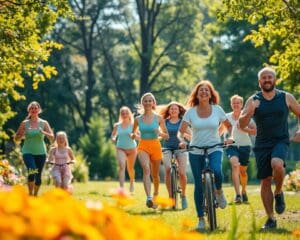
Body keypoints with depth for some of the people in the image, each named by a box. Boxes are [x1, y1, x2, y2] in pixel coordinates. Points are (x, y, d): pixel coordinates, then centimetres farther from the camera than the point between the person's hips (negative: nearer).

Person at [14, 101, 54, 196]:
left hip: (40, 152, 2)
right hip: (28, 152, -2)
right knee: (32, 172, -22)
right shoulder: (24, 123, 3)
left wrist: (44, 133, -21)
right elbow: (16, 138, 7)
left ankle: (35, 195, 24)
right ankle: (30, 194, -13)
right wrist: (23, 135, -14)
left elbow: (52, 137, -3)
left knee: (38, 175, 6)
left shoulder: (44, 123, 3)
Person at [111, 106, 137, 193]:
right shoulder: (117, 125, 2)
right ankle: (121, 187, -29)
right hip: (121, 149, 0)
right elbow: (113, 135, 17)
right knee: (122, 166, -21)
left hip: (131, 149, 0)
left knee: (130, 168, 15)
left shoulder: (132, 125, -5)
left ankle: (132, 182, 46)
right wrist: (114, 138, -6)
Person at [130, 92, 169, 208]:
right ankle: (148, 197, -39)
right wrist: (133, 135, -8)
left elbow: (167, 136, 5)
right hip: (143, 147, -1)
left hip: (155, 146, 1)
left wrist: (160, 133, -17)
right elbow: (133, 133, 16)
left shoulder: (158, 118, 0)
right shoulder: (138, 119, 3)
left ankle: (156, 195, 38)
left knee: (155, 174, 12)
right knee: (146, 169, -26)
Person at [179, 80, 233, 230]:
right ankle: (201, 219, 8)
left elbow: (229, 126, 12)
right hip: (196, 151, 1)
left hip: (215, 149, -1)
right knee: (199, 185, 0)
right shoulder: (191, 112, 2)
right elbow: (182, 130, 0)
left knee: (216, 171, -32)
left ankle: (219, 191, 2)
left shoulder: (217, 109, 2)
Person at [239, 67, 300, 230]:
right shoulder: (253, 101, 1)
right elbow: (241, 125, -6)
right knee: (265, 181, 2)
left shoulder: (286, 98, 2)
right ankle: (271, 219, 13)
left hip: (280, 141, -2)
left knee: (277, 164, -33)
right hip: (262, 144, 2)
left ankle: (279, 193, -4)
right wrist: (249, 112, -25)